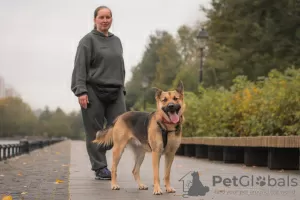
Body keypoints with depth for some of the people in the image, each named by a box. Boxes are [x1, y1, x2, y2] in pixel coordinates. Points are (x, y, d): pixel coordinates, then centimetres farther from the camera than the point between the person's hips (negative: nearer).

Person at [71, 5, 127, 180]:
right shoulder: (88, 40, 0)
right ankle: (100, 168, 8)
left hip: (115, 92, 5)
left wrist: (122, 89, 18)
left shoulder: (116, 40, 18)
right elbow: (80, 67, -7)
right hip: (94, 92, -5)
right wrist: (81, 91, -15)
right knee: (95, 131, -1)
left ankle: (100, 150, 21)